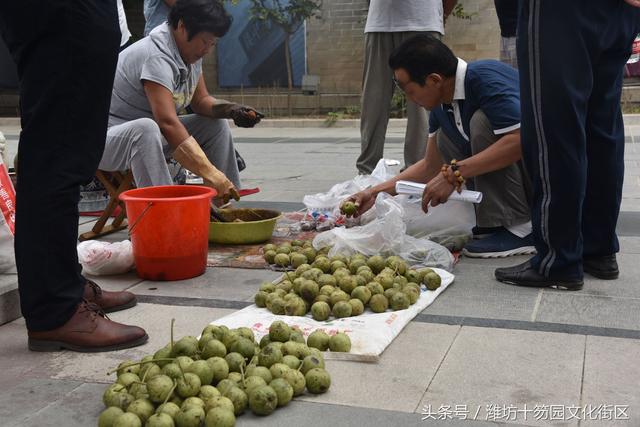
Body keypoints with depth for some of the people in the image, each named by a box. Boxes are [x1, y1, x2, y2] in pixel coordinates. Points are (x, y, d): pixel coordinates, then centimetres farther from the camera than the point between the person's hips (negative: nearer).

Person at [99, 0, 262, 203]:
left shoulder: (191, 51, 2)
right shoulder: (157, 56, -27)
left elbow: (200, 101, 10)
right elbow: (167, 123, -37)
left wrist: (230, 109, -13)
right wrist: (211, 175, -42)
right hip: (110, 136, -9)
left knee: (217, 126, 3)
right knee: (145, 128, -40)